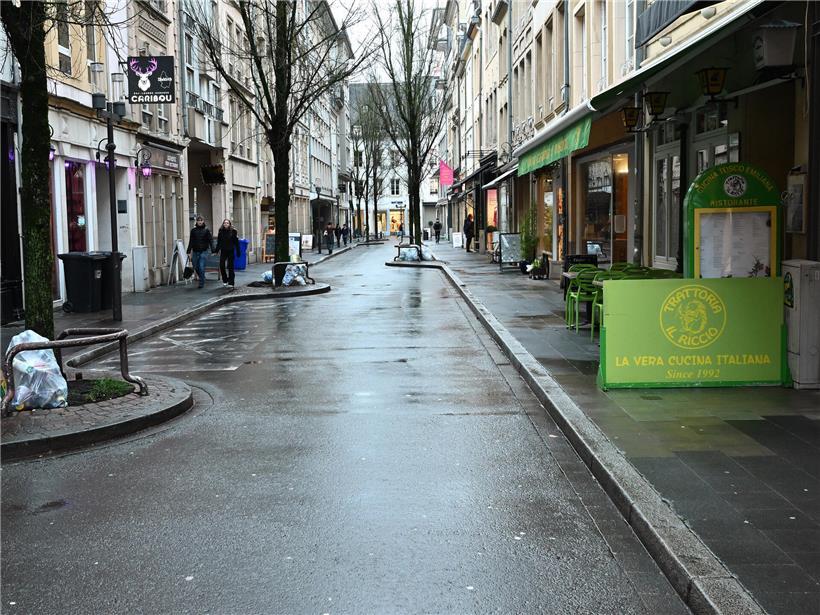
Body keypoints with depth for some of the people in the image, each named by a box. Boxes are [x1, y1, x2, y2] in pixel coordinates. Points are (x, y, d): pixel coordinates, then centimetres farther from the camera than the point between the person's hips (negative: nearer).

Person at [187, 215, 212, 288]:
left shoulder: (206, 230, 0)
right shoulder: (193, 230, 6)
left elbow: (210, 240, -2)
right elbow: (191, 241, 7)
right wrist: (189, 251, 2)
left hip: (203, 251, -3)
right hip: (195, 251, 3)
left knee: (201, 267, -8)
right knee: (195, 267, 8)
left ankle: (201, 283, 0)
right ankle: (201, 277, 34)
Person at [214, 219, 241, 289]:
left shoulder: (233, 231, -4)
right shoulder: (221, 232, 4)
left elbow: (236, 242, -2)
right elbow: (219, 243, 8)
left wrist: (238, 252, -4)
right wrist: (216, 250, -1)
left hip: (231, 251, -2)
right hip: (223, 251, 3)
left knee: (230, 267, 0)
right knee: (222, 266, -3)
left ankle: (231, 283, 7)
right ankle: (225, 281, 15)